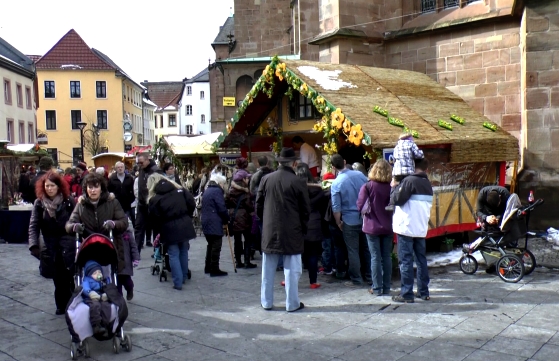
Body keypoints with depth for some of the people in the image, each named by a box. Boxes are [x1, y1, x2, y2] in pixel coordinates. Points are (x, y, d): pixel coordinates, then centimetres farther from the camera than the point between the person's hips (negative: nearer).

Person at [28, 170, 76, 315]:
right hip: (50, 245, 2)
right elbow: (34, 226, -4)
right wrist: (34, 245, -16)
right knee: (57, 277, 5)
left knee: (68, 276, -7)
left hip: (67, 243, -2)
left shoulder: (68, 201, -5)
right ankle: (61, 305, 17)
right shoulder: (39, 203, -1)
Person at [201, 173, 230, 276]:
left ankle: (208, 268, 23)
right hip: (215, 224, -9)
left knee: (210, 245, 18)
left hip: (206, 222, 9)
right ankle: (214, 270, -2)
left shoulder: (207, 190, 18)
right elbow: (222, 208, -18)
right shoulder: (217, 191, -11)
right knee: (216, 247, -4)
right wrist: (226, 220, -2)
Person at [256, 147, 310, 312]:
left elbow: (258, 205, 6)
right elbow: (306, 210, -5)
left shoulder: (266, 179, 0)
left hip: (269, 231, 3)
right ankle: (292, 303, 12)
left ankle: (266, 302, 22)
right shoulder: (298, 182, -10)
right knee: (291, 270, 6)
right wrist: (302, 228, 11)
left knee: (268, 270, 13)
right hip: (292, 232, -3)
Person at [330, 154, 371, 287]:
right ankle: (368, 276, 25)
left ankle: (357, 280, 12)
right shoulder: (360, 175, -4)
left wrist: (338, 222, 3)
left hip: (350, 221, -4)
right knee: (366, 248, 16)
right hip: (365, 218, 4)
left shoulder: (336, 183, -14)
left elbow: (336, 207, -11)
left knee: (353, 251, 6)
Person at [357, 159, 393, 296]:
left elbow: (360, 206, -10)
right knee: (387, 257, 10)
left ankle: (377, 288, 7)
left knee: (375, 257, 3)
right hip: (388, 227, 2)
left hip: (372, 227, -2)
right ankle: (386, 287, 17)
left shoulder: (367, 187, -12)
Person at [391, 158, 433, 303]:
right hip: (421, 228, 7)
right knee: (421, 260, 13)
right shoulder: (428, 184, 12)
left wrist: (396, 186, 1)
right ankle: (423, 292, 18)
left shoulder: (410, 180, -13)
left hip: (406, 227, -7)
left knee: (406, 261, -3)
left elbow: (397, 199, -18)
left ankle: (406, 294, -1)